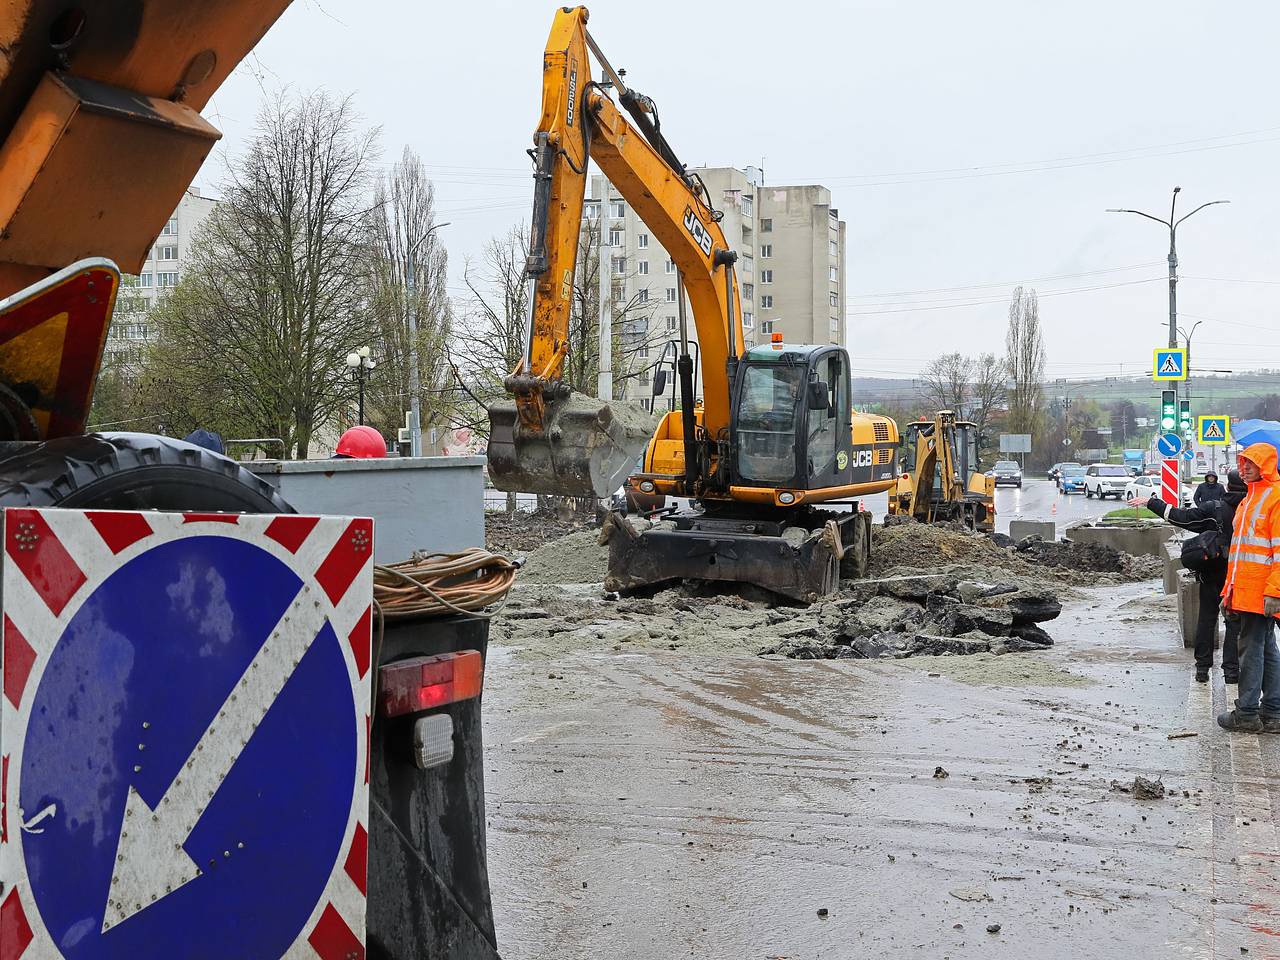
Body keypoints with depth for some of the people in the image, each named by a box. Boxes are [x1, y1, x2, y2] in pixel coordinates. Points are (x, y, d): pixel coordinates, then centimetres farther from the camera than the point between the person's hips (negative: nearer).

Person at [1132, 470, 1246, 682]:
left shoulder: (1213, 509, -13)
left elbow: (1182, 517, -16)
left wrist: (1151, 503, -11)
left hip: (1212, 572, -1)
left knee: (1206, 618, 10)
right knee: (1235, 621, 8)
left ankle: (1202, 667, 11)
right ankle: (1231, 669, 4)